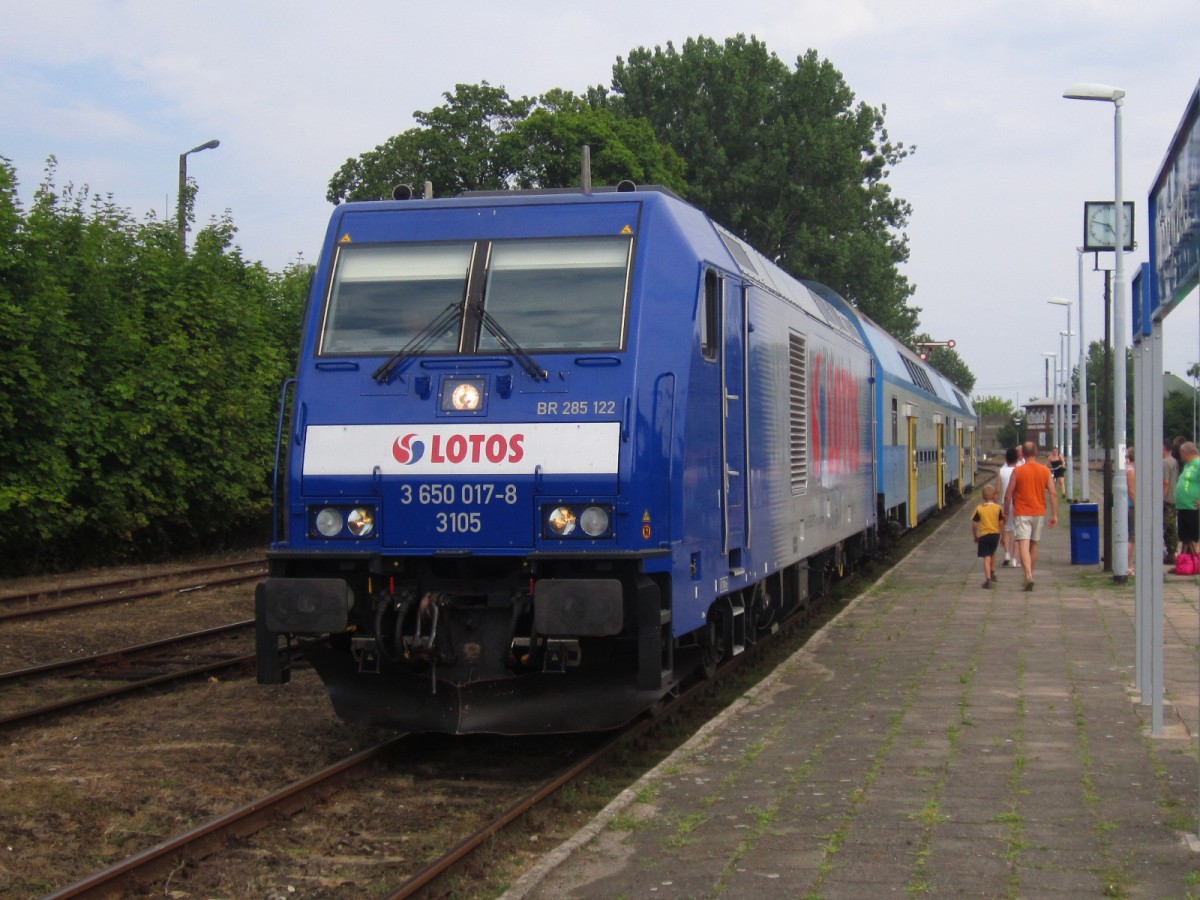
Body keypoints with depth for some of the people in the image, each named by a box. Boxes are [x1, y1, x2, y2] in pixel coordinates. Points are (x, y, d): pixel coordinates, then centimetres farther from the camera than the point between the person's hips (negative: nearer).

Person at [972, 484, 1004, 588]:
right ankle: (992, 574, 38)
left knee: (986, 557, -7)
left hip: (984, 535, -2)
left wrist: (975, 536, 11)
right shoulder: (998, 508, -3)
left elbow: (974, 524, -3)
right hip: (995, 534, 2)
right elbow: (1001, 523, -3)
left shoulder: (979, 508, -4)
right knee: (992, 554, 27)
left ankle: (988, 579, -19)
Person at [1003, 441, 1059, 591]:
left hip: (1022, 513, -4)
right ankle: (1030, 575, 26)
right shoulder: (1045, 471, 1)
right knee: (1034, 545, 18)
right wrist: (1054, 515, 3)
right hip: (1039, 512, 4)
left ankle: (1028, 575, -29)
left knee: (1023, 545, -11)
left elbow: (1008, 496, -6)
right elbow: (1053, 494, -2)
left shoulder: (1017, 471, -7)